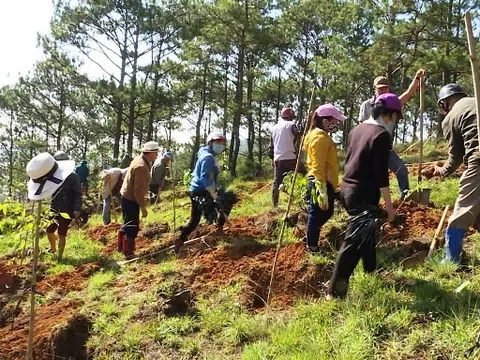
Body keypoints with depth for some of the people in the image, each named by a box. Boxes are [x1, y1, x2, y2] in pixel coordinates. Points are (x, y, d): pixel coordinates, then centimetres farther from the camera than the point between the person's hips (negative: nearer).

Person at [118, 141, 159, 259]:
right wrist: (143, 206, -22)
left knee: (127, 224, 23)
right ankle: (128, 253, 4)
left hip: (127, 197, 11)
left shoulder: (140, 160, 7)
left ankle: (121, 247, 37)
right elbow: (139, 189, -27)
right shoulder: (141, 167, -25)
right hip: (131, 200, -11)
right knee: (132, 227, -3)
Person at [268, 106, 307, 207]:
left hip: (278, 159, 5)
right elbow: (299, 134, -18)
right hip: (291, 157, -5)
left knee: (277, 182, 8)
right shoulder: (291, 125, -1)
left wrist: (272, 158, 25)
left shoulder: (274, 128, 17)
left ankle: (275, 205, 8)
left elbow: (271, 146, 20)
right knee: (303, 176, 6)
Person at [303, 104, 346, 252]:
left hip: (324, 182, 10)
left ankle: (310, 240, 30)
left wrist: (331, 186, 24)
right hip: (321, 182, -10)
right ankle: (312, 247, 11)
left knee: (326, 212, 20)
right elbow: (318, 167, -23)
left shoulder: (321, 136, 15)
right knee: (317, 215, 0)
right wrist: (322, 190, -26)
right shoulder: (320, 137, -17)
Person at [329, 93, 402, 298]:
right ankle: (335, 290, -6)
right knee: (354, 243, -7)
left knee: (367, 233, 25)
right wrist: (389, 206, -12)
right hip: (364, 196, -9)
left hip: (348, 189, 9)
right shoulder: (382, 135, -15)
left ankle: (371, 271, 40)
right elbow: (381, 175, -19)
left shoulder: (357, 129, 10)